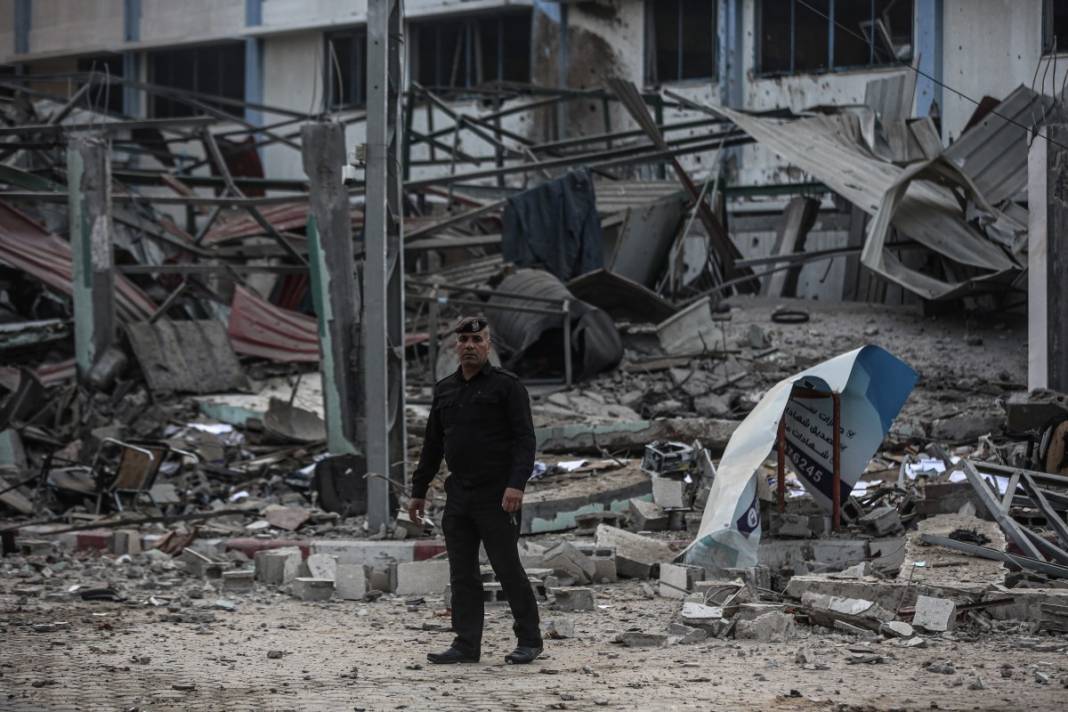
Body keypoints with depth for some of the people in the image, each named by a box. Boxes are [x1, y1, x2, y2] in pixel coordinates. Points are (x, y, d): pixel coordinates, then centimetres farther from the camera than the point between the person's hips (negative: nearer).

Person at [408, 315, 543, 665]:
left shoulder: (506, 385, -4)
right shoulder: (445, 390, 15)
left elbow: (524, 439, -11)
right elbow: (432, 445, 21)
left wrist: (516, 484, -22)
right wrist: (418, 490, 18)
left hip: (497, 496, -6)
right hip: (458, 496, 6)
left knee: (507, 568, -2)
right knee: (462, 573, 5)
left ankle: (529, 639, 8)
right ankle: (467, 644, 8)